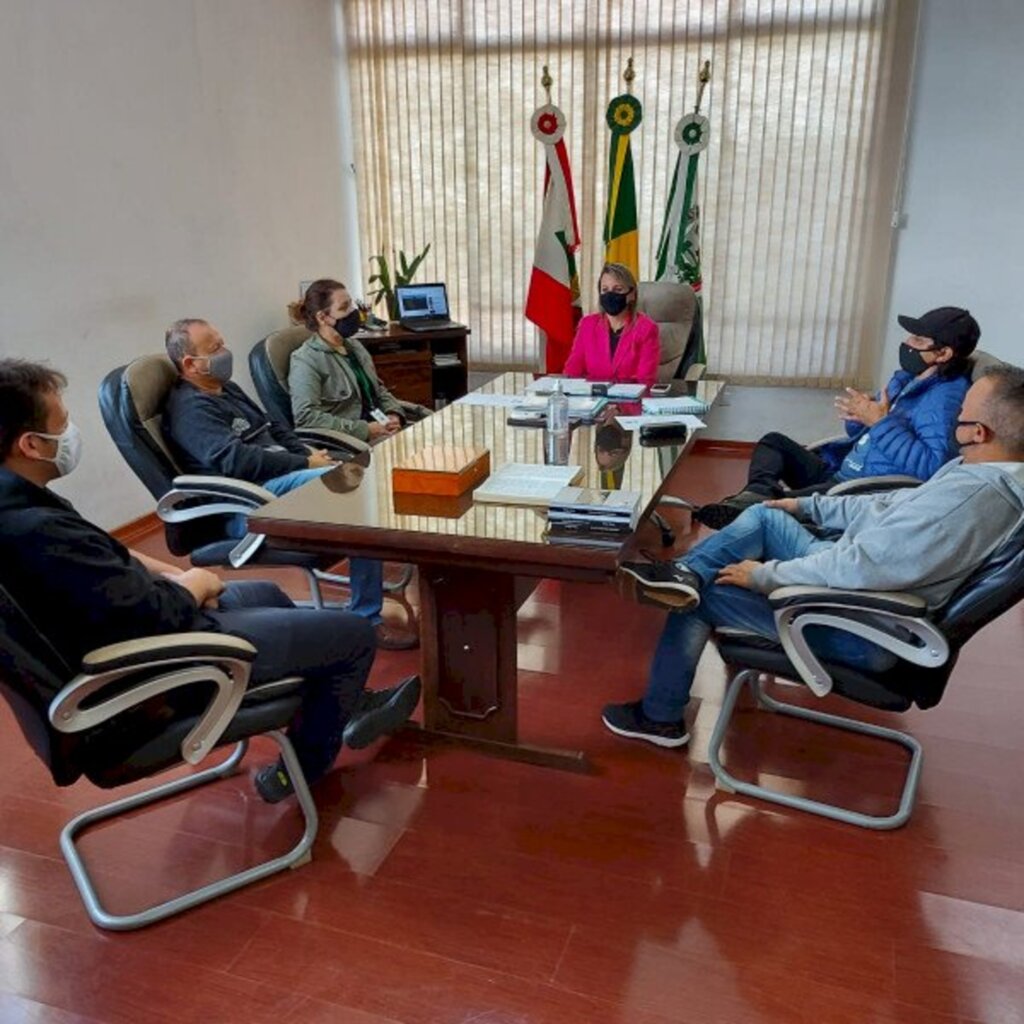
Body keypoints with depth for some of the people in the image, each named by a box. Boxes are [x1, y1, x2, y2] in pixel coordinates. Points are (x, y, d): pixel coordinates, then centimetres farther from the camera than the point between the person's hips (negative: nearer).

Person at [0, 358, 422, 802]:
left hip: (122, 629, 11)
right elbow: (159, 616, -29)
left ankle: (349, 705, 41)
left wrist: (171, 574, -1)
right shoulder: (36, 531, -35)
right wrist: (196, 583, -9)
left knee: (266, 594, 31)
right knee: (354, 634, 0)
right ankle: (298, 771, 23)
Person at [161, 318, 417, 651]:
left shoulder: (226, 389, 20)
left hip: (277, 479, 10)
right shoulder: (190, 408, -11)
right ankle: (366, 618, -24)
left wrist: (308, 453, 5)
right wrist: (304, 463, -19)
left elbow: (272, 429, 24)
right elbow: (237, 459, -24)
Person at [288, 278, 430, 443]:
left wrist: (394, 414, 0)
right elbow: (305, 416, -20)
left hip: (381, 425, 8)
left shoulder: (353, 346, 16)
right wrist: (365, 430, -21)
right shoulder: (305, 361, -9)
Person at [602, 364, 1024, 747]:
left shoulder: (967, 495, -31)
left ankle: (659, 717, 15)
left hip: (860, 630, -9)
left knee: (702, 596, -2)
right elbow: (888, 507, 13)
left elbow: (859, 568, -31)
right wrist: (807, 505, 16)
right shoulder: (986, 472, 0)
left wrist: (765, 575, -20)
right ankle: (685, 573, -6)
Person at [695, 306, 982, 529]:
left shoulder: (947, 397, -14)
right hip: (837, 473, 10)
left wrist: (881, 422, -24)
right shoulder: (906, 377, 16)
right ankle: (758, 494, -21)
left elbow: (932, 468, -28)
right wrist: (859, 416, -1)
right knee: (773, 441, 6)